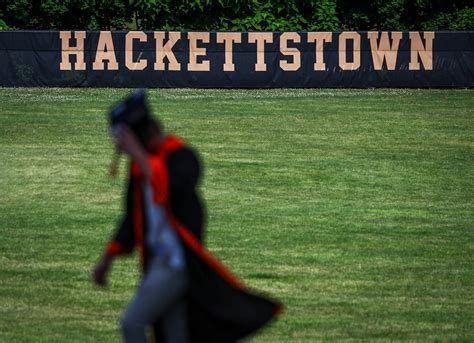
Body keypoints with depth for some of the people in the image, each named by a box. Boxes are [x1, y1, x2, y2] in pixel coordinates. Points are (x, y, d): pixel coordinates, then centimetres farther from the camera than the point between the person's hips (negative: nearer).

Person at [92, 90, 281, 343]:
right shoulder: (141, 163, 11)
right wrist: (108, 258, 21)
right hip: (156, 261, 8)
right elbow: (133, 219, 22)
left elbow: (173, 192, -35)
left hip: (178, 262, -8)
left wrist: (139, 155, -31)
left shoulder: (181, 157, -13)